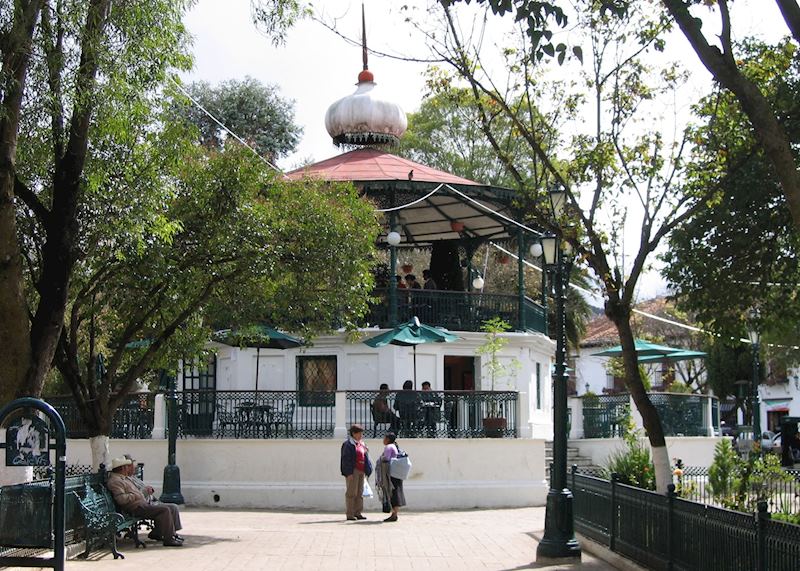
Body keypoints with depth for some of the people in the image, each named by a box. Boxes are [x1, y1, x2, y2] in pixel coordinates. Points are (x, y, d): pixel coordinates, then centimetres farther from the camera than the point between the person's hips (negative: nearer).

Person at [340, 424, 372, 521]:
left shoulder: (361, 444, 17)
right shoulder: (348, 444, -8)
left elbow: (365, 458, 20)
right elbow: (346, 459, -14)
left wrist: (367, 471, 13)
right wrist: (349, 473, -19)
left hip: (361, 471, 8)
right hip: (353, 471, -8)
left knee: (359, 493, 10)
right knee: (351, 493, -6)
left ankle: (358, 513, 16)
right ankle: (350, 514, -3)